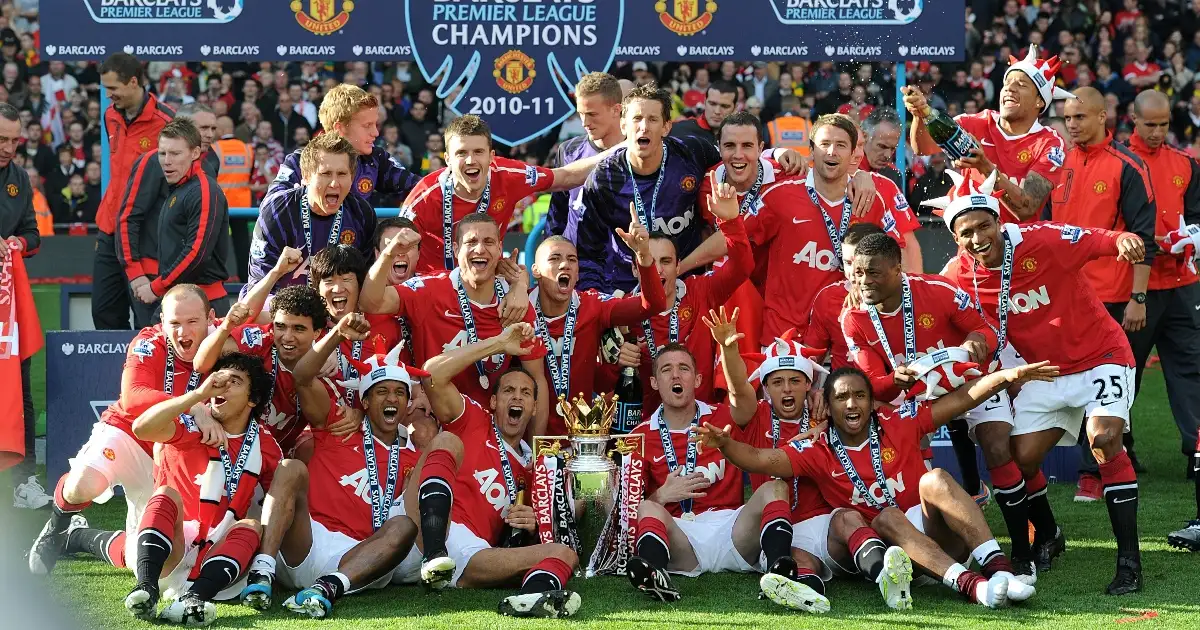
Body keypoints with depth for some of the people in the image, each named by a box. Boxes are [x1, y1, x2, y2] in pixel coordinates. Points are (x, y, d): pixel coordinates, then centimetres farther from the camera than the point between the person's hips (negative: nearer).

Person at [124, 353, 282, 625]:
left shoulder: (265, 446, 8)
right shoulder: (190, 426, -2)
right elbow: (142, 428, -22)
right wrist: (199, 394, -26)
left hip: (218, 554, 2)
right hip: (169, 549, -2)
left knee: (251, 526, -25)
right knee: (167, 494, -25)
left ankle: (193, 599, -50)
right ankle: (147, 587, -49)